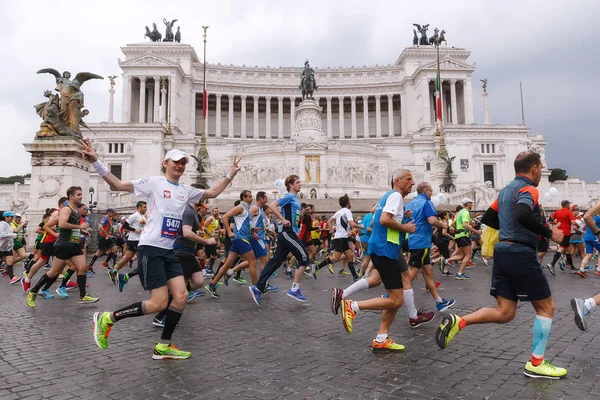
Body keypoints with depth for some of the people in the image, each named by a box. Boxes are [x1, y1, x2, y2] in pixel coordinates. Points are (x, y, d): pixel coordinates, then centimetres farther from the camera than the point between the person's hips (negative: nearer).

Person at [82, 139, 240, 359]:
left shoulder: (186, 190, 13)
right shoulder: (153, 182, -5)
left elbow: (213, 192, 23)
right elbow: (117, 185, -11)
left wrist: (231, 174, 18)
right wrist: (96, 161, -22)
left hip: (168, 251, 7)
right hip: (150, 249, -7)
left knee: (181, 296, -1)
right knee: (159, 303, -10)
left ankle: (163, 347, 14)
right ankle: (106, 318, 10)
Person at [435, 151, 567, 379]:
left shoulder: (506, 190, 18)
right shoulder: (528, 189, -9)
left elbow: (488, 218, 24)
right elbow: (523, 215, -29)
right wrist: (549, 233, -17)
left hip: (503, 252, 8)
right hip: (521, 254, -8)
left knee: (504, 313, 8)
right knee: (545, 307, 9)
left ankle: (458, 322, -8)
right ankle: (536, 364, 14)